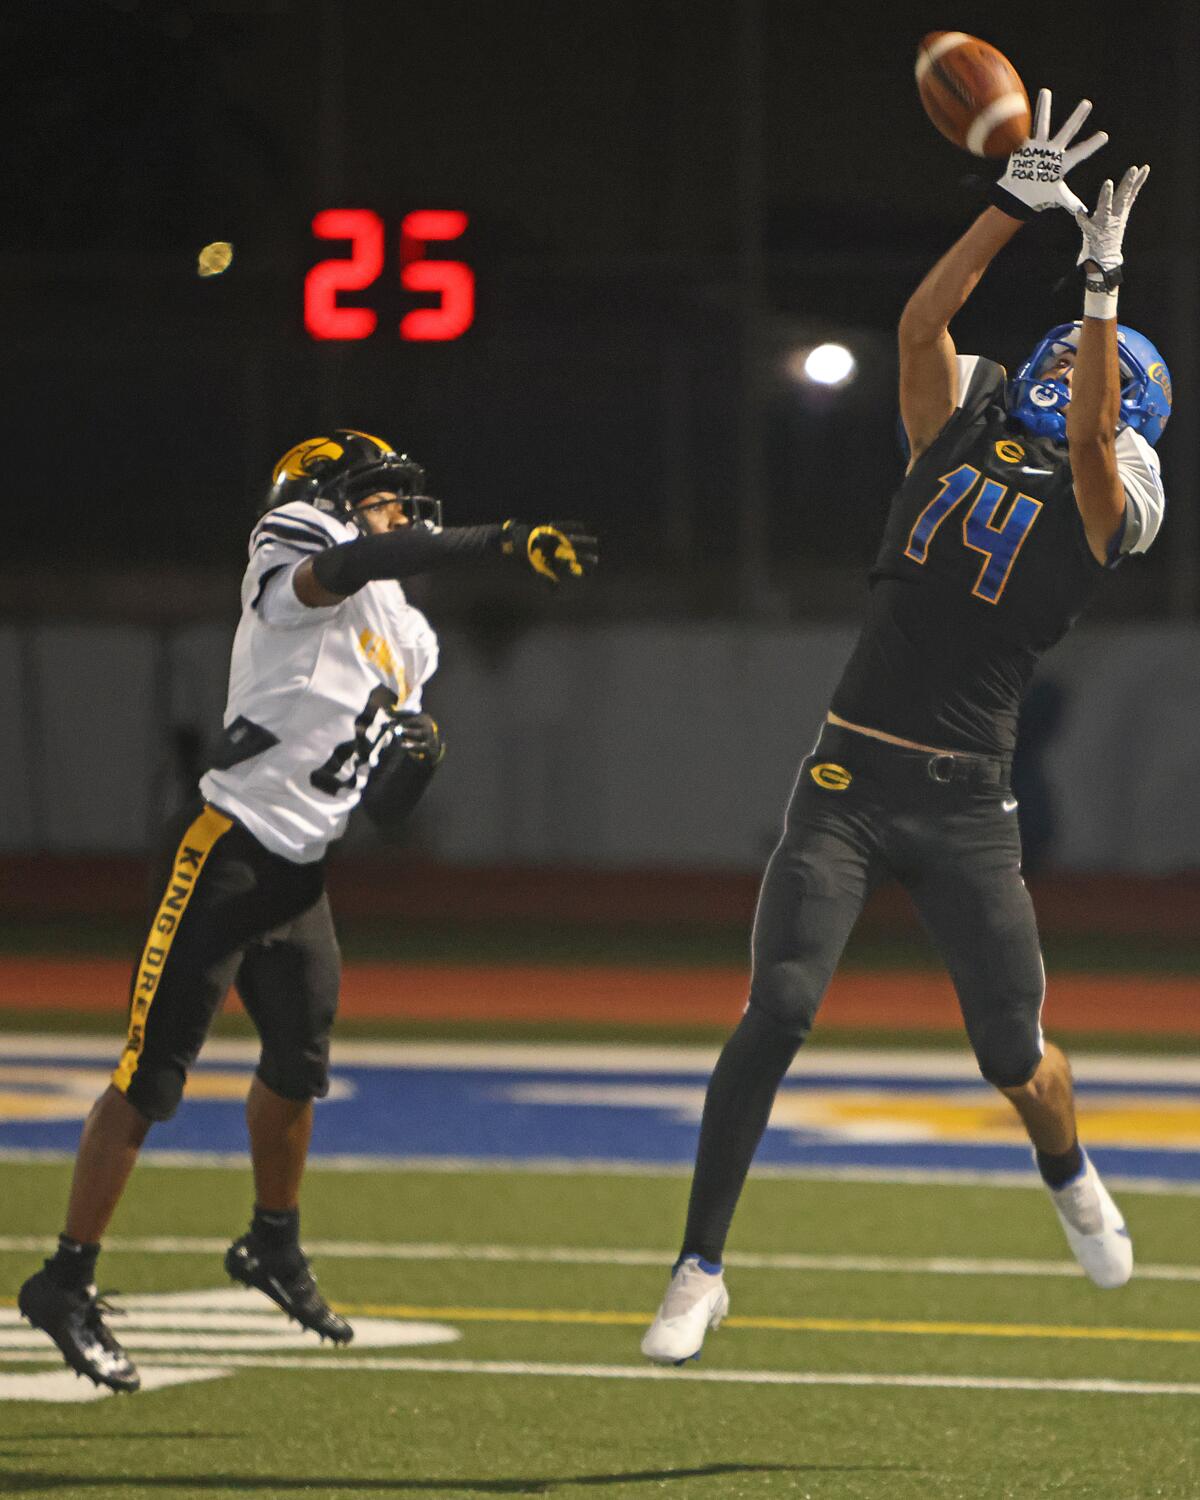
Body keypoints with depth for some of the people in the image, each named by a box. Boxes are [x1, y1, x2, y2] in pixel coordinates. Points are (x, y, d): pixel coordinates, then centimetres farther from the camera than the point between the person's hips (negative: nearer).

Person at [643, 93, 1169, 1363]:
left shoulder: (1101, 506, 1)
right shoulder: (960, 435, 11)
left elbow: (1091, 440, -20)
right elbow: (923, 317, 0)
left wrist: (1103, 281, -25)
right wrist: (1018, 200, -6)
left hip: (963, 805, -2)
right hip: (848, 782, 2)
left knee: (1014, 1056, 2)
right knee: (776, 1013, -13)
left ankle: (1071, 1179, 38)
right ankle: (700, 1268, -6)